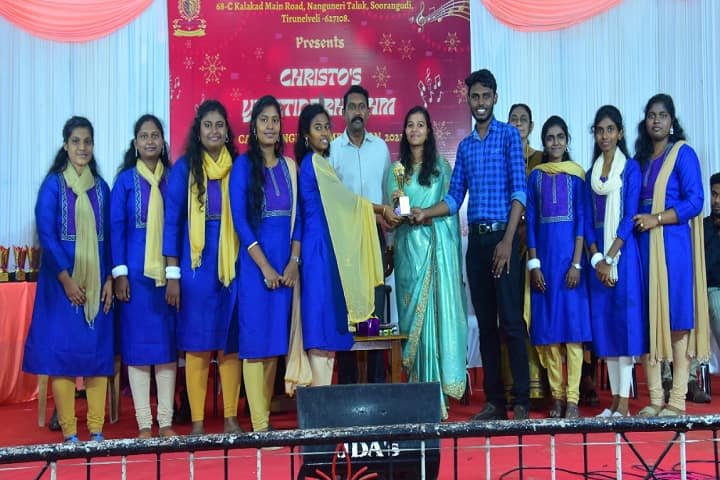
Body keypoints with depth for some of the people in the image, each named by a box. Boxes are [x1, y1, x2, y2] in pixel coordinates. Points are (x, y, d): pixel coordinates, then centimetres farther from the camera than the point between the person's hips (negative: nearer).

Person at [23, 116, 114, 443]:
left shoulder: (100, 186, 12)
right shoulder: (53, 184, 1)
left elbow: (109, 235, 10)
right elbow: (46, 235, -6)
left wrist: (109, 278, -1)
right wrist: (66, 279, -15)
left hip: (97, 279, 4)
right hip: (62, 279, -3)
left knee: (99, 350, 2)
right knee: (63, 350, -3)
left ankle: (96, 431, 8)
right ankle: (69, 433, 3)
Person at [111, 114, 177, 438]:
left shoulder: (172, 178, 9)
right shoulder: (125, 180, 4)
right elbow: (115, 227, 0)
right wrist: (119, 272, -7)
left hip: (167, 271, 2)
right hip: (135, 272, -2)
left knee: (167, 343, 4)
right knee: (138, 344, 1)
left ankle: (166, 421, 11)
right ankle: (143, 424, 7)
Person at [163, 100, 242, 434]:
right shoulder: (185, 168, 1)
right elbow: (171, 221, -1)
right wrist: (172, 274, -6)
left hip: (231, 263, 2)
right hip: (196, 264, -2)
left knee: (231, 343, 6)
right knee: (198, 343, 1)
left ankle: (231, 419, 15)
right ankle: (197, 423, 10)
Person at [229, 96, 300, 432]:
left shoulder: (289, 165, 12)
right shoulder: (244, 164, -1)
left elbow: (297, 217, 10)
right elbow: (239, 219, -8)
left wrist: (294, 261, -3)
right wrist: (265, 266, -13)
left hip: (285, 263, 5)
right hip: (254, 262, -5)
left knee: (277, 335, 8)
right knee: (256, 337, -4)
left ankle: (266, 414, 18)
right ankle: (259, 424, 0)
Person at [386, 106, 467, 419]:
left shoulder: (441, 166, 7)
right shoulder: (397, 168, 13)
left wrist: (425, 213, -10)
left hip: (436, 247, -2)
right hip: (408, 246, 2)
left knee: (435, 313, -6)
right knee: (412, 314, 1)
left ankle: (436, 389, -2)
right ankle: (418, 391, 6)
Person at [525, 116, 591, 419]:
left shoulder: (576, 174, 4)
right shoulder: (535, 176, 10)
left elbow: (582, 219, -2)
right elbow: (530, 221, 6)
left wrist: (576, 263, -11)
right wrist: (533, 264, -2)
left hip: (570, 254, -2)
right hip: (544, 256, 2)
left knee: (573, 323, -3)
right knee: (548, 327, 3)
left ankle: (572, 399, 1)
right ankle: (556, 396, 11)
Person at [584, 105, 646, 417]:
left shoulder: (631, 167, 1)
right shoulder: (591, 173, 14)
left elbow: (630, 215, -7)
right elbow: (587, 220, 8)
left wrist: (611, 258, -14)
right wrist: (596, 258, -5)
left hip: (624, 252, -5)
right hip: (599, 256, 5)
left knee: (625, 318, -6)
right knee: (603, 319, 4)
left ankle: (624, 403, -3)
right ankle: (615, 400, 11)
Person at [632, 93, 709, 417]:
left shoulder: (683, 153, 1)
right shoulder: (641, 159, 18)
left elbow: (695, 201, -8)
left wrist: (656, 219, -15)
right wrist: (638, 221, 1)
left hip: (674, 244, -5)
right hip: (645, 245, 6)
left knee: (676, 318, -5)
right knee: (647, 319, 2)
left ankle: (677, 401, -1)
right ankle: (655, 399, 7)